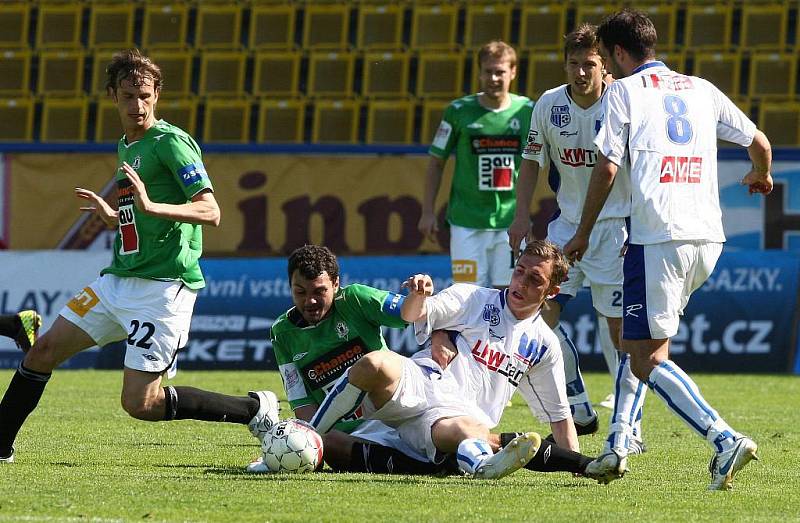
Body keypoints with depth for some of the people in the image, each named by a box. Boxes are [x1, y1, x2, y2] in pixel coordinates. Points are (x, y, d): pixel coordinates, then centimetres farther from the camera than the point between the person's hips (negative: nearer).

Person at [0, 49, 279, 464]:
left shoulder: (171, 142, -10)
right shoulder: (126, 146, 17)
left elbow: (210, 212, -21)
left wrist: (150, 206, -32)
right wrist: (110, 215, 32)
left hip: (162, 287, -8)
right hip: (118, 280, 8)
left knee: (140, 403, -11)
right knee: (43, 350, 5)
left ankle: (256, 410, 0)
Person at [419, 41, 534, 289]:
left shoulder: (527, 110, 2)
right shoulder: (459, 111, -1)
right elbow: (436, 162, 7)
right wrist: (428, 211, 2)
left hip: (511, 220, 1)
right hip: (467, 221, -1)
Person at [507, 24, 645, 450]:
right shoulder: (548, 106, -2)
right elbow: (532, 162, 10)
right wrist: (521, 215, 1)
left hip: (616, 225, -5)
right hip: (567, 223, 5)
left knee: (618, 327, -6)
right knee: (540, 312, -6)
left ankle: (630, 429, 4)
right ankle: (580, 412, 6)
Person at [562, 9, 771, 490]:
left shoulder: (624, 90, 3)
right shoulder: (701, 89, 18)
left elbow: (607, 167, -4)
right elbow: (759, 141, 23)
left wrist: (583, 234, 7)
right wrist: (762, 176, 46)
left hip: (658, 238, -7)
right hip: (708, 235, 7)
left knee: (648, 360, -5)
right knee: (638, 338, 23)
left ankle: (725, 440, -20)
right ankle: (619, 442, 18)